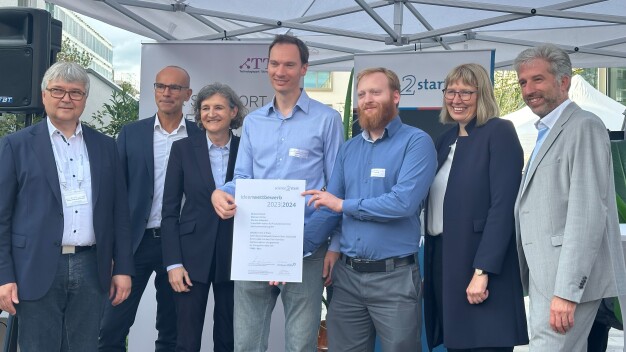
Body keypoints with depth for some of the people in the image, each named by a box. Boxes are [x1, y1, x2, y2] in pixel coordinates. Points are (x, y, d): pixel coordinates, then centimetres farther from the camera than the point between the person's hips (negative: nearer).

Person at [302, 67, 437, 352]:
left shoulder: (416, 142, -7)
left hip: (394, 276, -5)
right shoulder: (349, 149, 11)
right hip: (346, 275, 5)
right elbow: (329, 209, 9)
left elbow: (404, 201, -21)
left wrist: (345, 205, -10)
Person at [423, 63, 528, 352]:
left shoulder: (499, 133, -7)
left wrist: (482, 271, -21)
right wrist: (427, 269, 12)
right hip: (441, 262, 7)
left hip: (479, 264, -7)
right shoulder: (446, 138, 14)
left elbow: (503, 206, -16)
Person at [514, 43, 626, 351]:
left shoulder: (584, 127, -10)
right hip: (544, 276, 9)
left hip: (569, 278, -9)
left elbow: (588, 213, -19)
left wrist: (567, 291, -22)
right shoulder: (546, 133, 19)